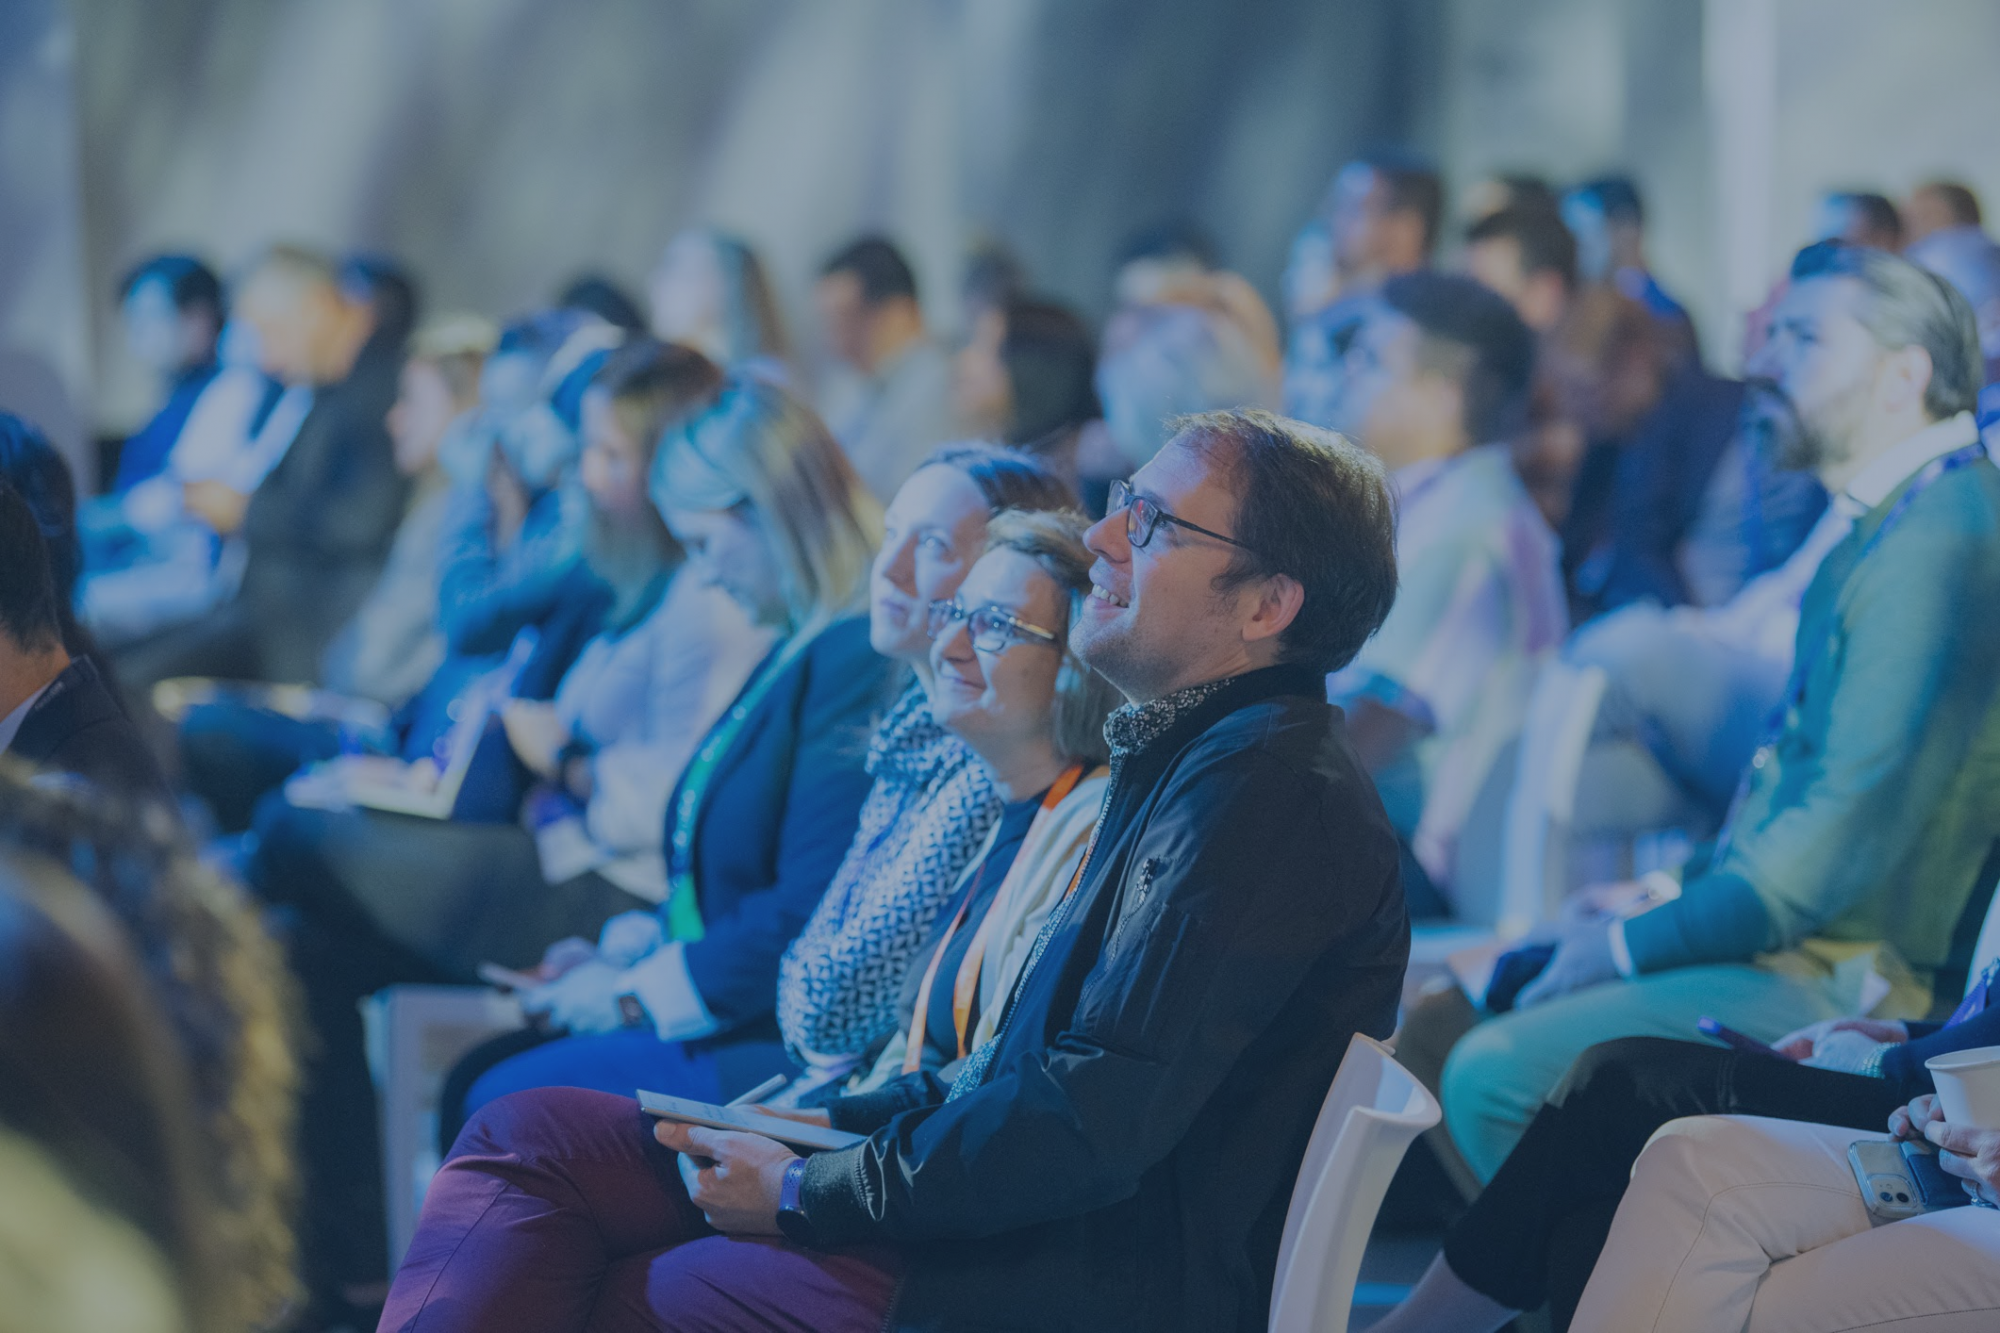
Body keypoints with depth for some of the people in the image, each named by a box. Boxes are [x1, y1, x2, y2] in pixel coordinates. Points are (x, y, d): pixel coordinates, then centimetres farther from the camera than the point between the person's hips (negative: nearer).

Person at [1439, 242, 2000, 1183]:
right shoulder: (1894, 524, 16)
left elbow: (1846, 841, -24)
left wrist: (1633, 944, -15)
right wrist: (1675, 895, 11)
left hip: (1837, 990, -11)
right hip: (1799, 947, 11)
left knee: (1493, 1075, -22)